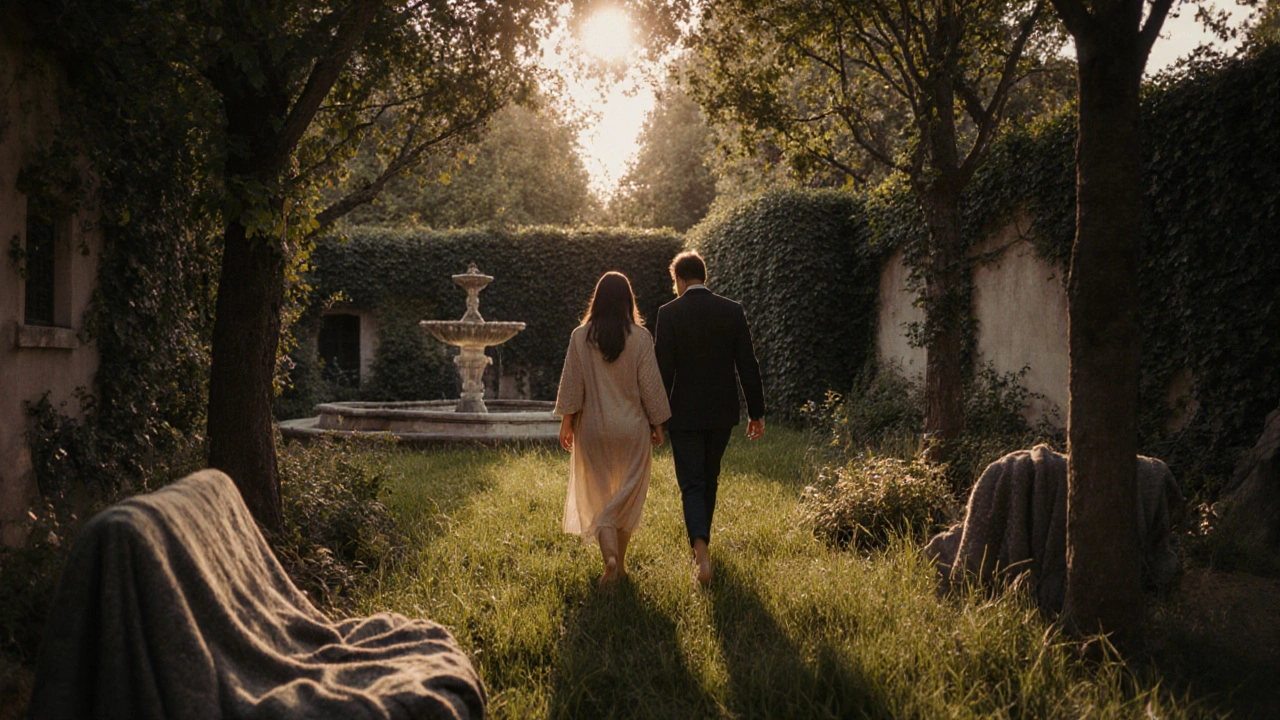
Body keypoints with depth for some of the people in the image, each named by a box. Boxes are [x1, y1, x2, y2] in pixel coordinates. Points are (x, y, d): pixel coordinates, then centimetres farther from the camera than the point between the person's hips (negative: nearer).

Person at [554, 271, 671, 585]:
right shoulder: (640, 337, -9)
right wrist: (657, 424, 5)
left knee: (597, 495, 9)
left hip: (593, 428, 1)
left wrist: (567, 422, 5)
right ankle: (620, 562, 20)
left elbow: (571, 383, -3)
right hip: (631, 429, 0)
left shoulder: (580, 336, -5)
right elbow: (650, 385, -5)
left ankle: (610, 557, -10)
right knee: (627, 495, 13)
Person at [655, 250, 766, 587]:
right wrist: (756, 412, 6)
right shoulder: (732, 310, -1)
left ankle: (701, 549, -18)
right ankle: (701, 537, 38)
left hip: (684, 414, -3)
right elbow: (747, 365, 0)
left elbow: (664, 370, -12)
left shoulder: (669, 313, -9)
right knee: (709, 480, 21)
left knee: (692, 485, 1)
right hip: (722, 413, 3)